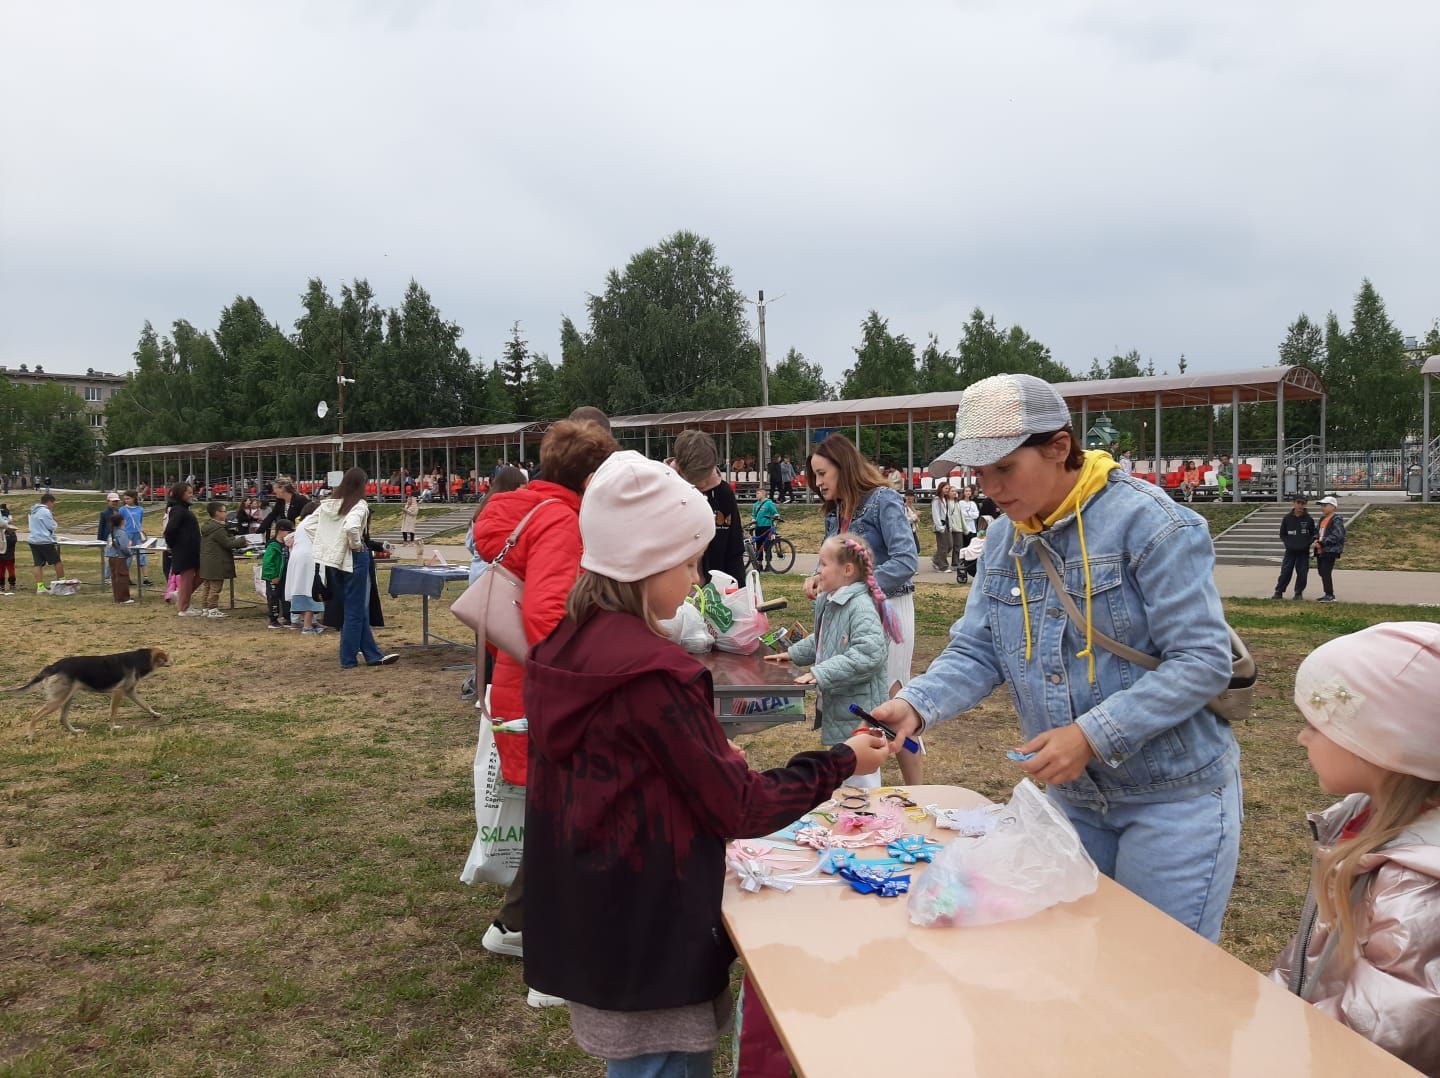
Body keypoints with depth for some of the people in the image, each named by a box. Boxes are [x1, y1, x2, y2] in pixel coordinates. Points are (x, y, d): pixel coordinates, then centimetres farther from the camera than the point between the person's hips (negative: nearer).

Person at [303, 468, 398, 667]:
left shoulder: (329, 503, 8)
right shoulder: (359, 505, -15)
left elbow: (308, 524, 9)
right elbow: (351, 527, -33)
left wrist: (325, 544, 9)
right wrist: (356, 545, -16)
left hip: (335, 559, 8)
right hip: (354, 559, -8)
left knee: (358, 608, 15)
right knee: (355, 610, 4)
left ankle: (373, 654, 22)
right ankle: (348, 659, 8)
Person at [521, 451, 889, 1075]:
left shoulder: (565, 646, 3)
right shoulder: (653, 671, -23)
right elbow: (738, 809, -17)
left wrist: (710, 760, 11)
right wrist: (842, 763, -7)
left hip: (581, 918, 9)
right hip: (645, 928, -9)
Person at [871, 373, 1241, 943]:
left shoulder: (1150, 522, -19)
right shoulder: (1005, 539, 3)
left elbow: (1203, 661, -21)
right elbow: (976, 652, 2)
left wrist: (1092, 736, -27)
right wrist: (915, 705, -17)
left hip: (1173, 795, -6)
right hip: (1074, 794, 6)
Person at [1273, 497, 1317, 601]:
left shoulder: (1309, 519, 2)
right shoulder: (1287, 518, 3)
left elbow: (1313, 534, 8)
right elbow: (1282, 534, 9)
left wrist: (1308, 543, -8)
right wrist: (1288, 543, -5)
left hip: (1304, 552, 0)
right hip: (1290, 550, 0)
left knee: (1302, 573, 2)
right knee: (1285, 571, -2)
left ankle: (1299, 593, 13)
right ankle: (1279, 592, 5)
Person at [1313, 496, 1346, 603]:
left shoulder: (1336, 520, -12)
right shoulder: (1322, 518, 14)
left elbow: (1337, 536, -20)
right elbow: (1317, 530, 23)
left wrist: (1322, 543, -18)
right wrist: (1316, 540, 2)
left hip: (1330, 551, -9)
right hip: (1320, 550, 9)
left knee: (1326, 572, -10)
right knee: (1321, 572, 12)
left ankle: (1330, 595, -3)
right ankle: (1328, 594, 22)